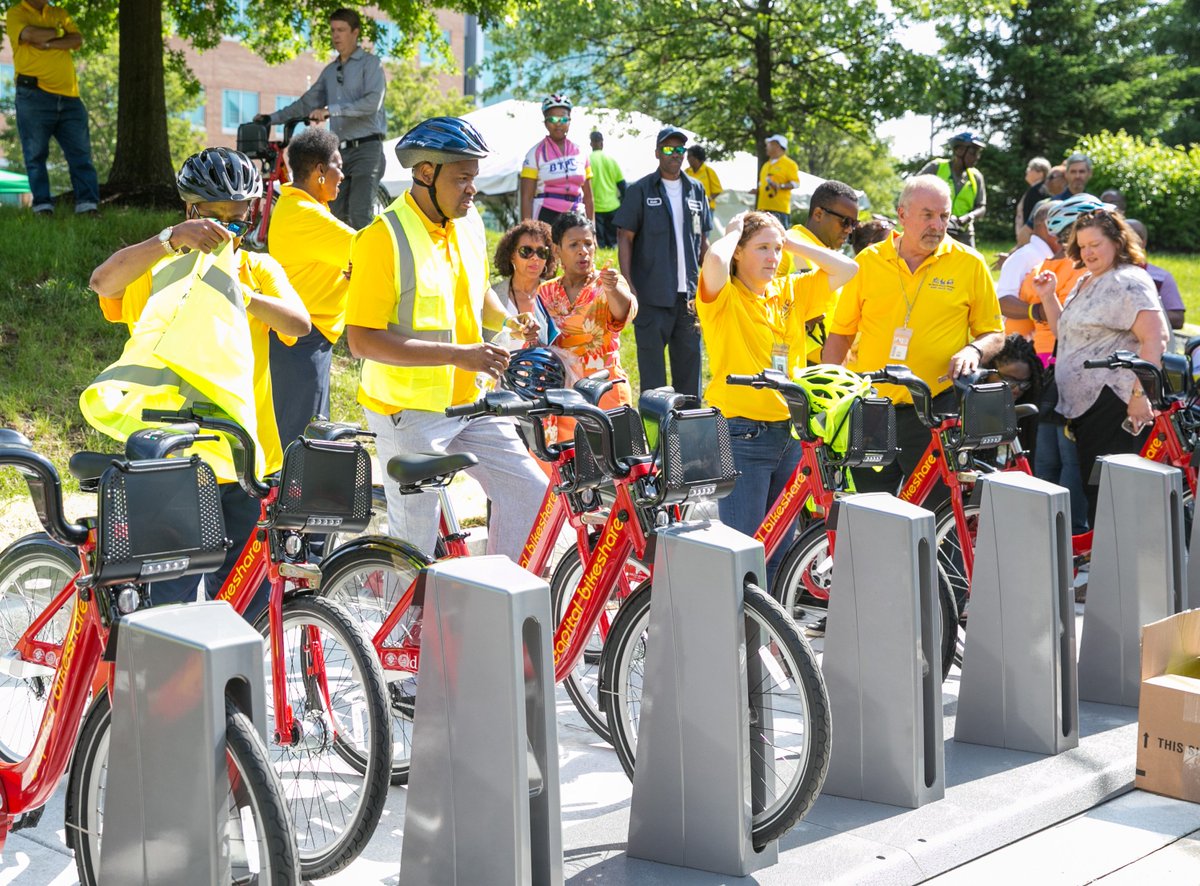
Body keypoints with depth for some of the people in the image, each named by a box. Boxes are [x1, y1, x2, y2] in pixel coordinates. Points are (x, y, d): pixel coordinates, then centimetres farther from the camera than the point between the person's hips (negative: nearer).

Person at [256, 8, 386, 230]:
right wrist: (272, 118, 17)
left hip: (366, 148, -7)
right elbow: (307, 102, 25)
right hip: (340, 152, 7)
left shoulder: (370, 64, -1)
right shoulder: (330, 71, 19)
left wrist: (331, 110, -26)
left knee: (360, 213, -18)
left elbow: (372, 102, -17)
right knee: (336, 214, 1)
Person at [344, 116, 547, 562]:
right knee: (415, 541, 0)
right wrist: (457, 354, -28)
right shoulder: (384, 238, -19)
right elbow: (362, 340, -24)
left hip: (471, 402, 7)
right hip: (409, 411, -7)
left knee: (529, 490, 5)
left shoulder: (469, 222, 4)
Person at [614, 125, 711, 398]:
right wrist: (628, 284, -12)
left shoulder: (696, 190, 12)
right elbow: (625, 237, -3)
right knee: (651, 367, -1)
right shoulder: (640, 190, 0)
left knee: (689, 360, 8)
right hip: (651, 294, -4)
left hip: (689, 293, 4)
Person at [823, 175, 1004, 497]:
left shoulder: (969, 264, 2)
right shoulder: (868, 261, 5)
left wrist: (974, 350, -14)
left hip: (936, 411, -1)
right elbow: (840, 334, 10)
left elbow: (994, 335, 7)